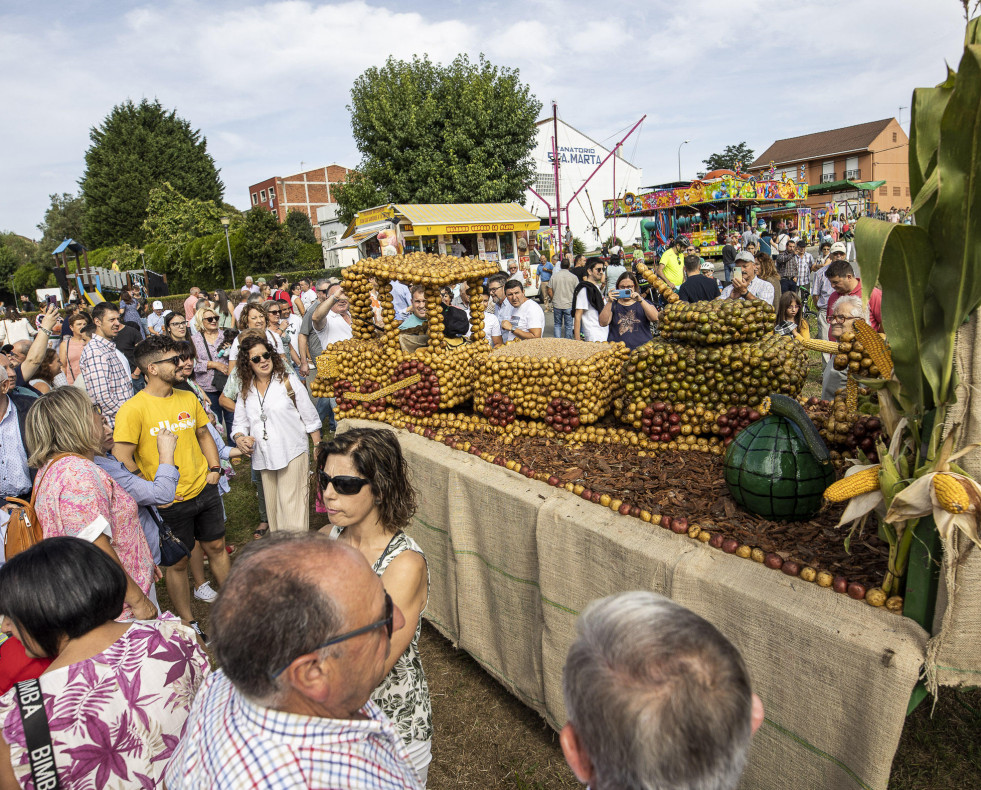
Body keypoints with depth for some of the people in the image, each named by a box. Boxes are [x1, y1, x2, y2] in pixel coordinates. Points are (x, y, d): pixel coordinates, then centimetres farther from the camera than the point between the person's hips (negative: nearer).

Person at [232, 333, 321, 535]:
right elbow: (239, 424, 13)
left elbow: (311, 418, 0)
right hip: (264, 457, 4)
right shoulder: (245, 390, 8)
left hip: (292, 454, -4)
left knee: (291, 507, -7)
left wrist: (318, 450, -1)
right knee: (272, 508, 13)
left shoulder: (288, 381, -3)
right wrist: (240, 438, -10)